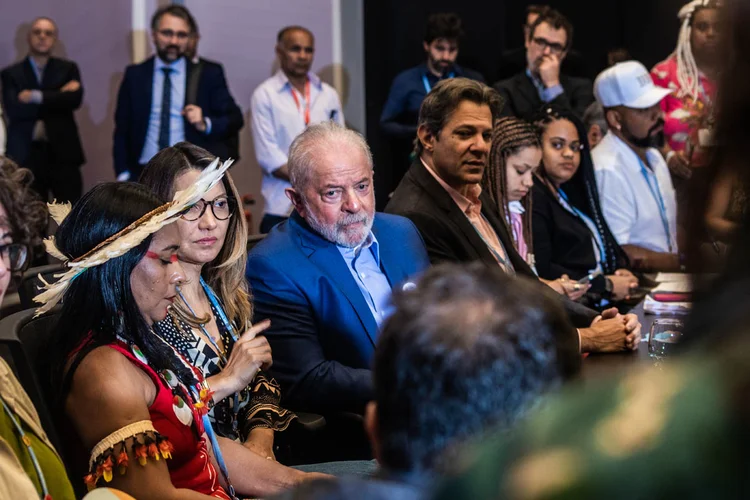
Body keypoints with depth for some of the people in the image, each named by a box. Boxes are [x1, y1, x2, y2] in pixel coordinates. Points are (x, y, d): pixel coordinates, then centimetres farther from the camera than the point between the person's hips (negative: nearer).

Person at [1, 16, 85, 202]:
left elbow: (75, 99, -8)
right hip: (26, 156, 0)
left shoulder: (68, 69, 11)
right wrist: (58, 96, -8)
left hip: (62, 153, 1)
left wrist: (37, 97, -10)